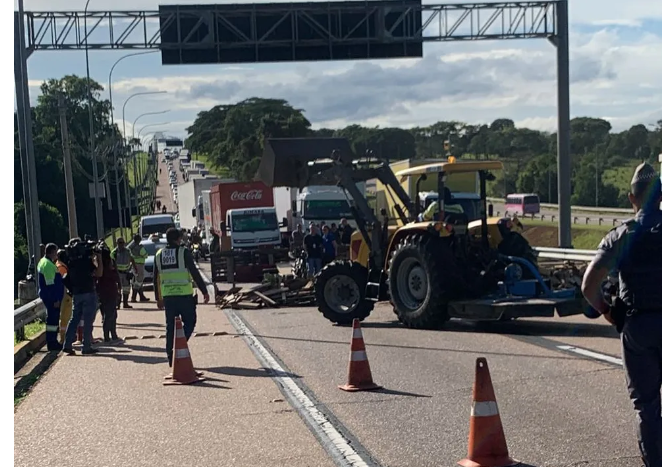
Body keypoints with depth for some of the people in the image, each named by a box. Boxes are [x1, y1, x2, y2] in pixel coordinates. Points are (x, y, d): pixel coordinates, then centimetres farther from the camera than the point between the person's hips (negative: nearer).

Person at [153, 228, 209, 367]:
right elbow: (195, 273, -9)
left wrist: (159, 298, 23)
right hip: (184, 294, -5)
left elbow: (156, 279, 15)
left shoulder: (159, 255, 10)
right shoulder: (183, 252, -6)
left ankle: (171, 356, 11)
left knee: (170, 326, 11)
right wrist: (204, 292, -4)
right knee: (190, 322, 9)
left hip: (167, 296, 5)